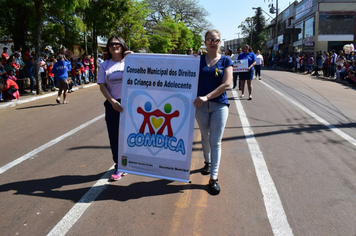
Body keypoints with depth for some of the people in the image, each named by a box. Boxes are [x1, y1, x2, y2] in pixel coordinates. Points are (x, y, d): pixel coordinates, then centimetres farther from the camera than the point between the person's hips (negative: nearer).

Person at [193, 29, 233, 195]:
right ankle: (208, 162, 41)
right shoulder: (198, 60, 5)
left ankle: (213, 178, 2)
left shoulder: (225, 61, 1)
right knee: (205, 137, 16)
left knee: (215, 141, -3)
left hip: (219, 105, -2)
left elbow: (226, 83, -10)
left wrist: (207, 96, -19)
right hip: (201, 104, 2)